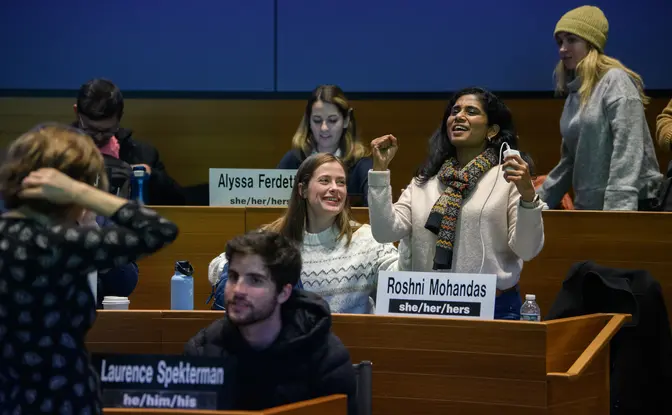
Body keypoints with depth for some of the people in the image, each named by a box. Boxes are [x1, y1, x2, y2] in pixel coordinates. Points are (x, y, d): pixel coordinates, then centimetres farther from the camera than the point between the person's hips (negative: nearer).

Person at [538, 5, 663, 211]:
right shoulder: (575, 93, 15)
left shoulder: (615, 81, -9)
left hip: (627, 208, -8)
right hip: (589, 207, 8)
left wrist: (618, 209, -26)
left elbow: (627, 153, -18)